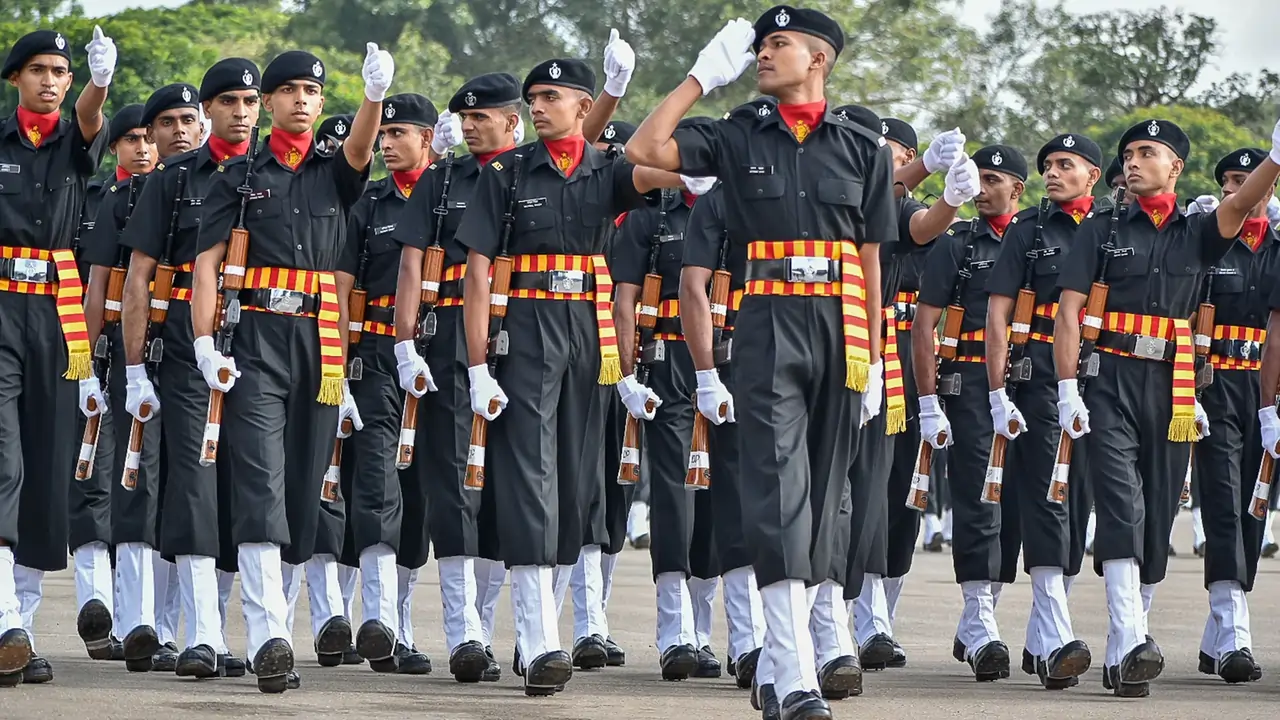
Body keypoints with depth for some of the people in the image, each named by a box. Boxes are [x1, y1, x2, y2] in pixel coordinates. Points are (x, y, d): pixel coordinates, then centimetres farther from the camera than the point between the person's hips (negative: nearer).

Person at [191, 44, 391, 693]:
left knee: (312, 481, 8)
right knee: (260, 482, -13)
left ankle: (330, 610, 26)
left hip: (320, 346, 2)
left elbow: (361, 147, -9)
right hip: (254, 344, -2)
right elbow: (206, 264, 2)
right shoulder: (239, 177, 9)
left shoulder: (335, 173, 14)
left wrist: (375, 95, -31)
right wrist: (205, 345, -11)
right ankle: (268, 635, -22)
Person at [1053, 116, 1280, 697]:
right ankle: (1131, 642, -28)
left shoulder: (1196, 234, 13)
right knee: (1122, 508, -18)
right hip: (1109, 389, -3)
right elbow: (1068, 311, 2)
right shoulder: (1102, 232, 8)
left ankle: (1121, 655, 14)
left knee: (1157, 523, 5)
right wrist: (1068, 390, -9)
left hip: (1171, 395, 3)